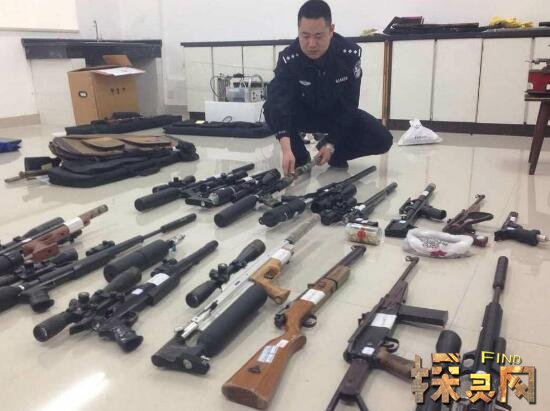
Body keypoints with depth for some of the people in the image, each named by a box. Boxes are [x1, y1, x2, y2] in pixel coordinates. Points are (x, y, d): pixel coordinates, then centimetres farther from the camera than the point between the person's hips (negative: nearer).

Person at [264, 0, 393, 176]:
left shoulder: (350, 53, -24)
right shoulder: (288, 59, -28)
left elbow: (348, 106, -19)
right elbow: (279, 104, -40)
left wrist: (332, 144, -22)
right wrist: (287, 150, -53)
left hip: (341, 115, 1)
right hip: (304, 114, 0)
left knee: (382, 140, -20)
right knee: (271, 109, -31)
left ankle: (336, 154, 5)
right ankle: (300, 157, -8)